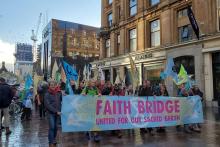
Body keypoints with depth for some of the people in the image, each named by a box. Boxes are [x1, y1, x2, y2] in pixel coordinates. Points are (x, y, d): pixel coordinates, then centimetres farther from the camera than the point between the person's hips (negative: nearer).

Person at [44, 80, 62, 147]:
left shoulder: (59, 92, 1)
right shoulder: (47, 94, -9)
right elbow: (47, 105, -14)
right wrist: (56, 111, -19)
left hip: (58, 112, 4)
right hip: (51, 113, -3)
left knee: (56, 127, 12)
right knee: (52, 127, -6)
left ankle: (54, 139, 29)